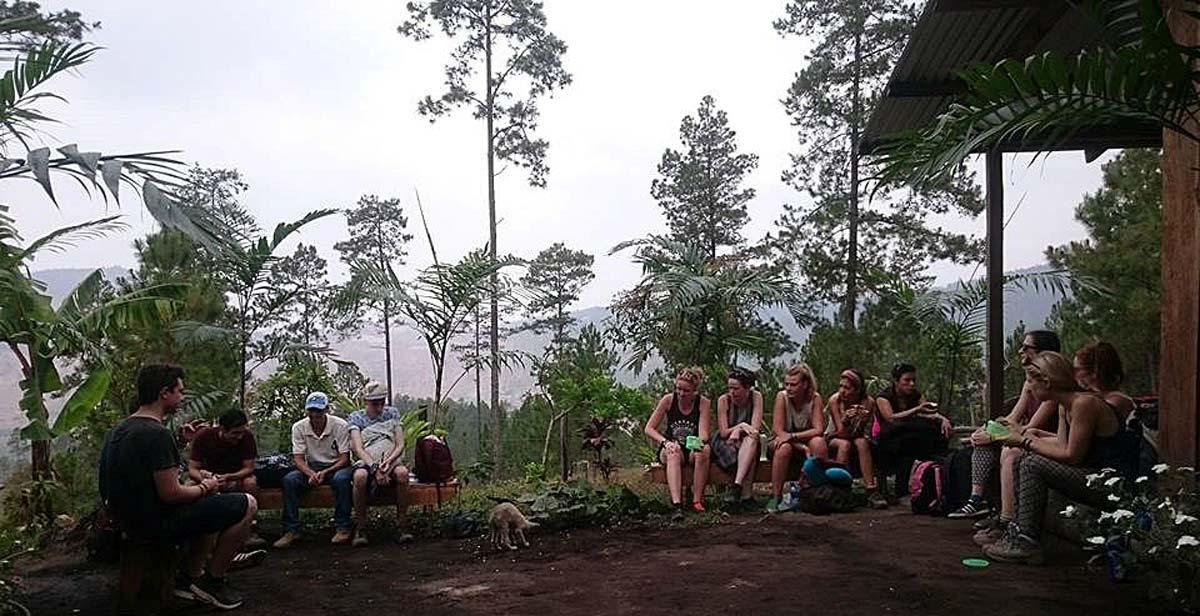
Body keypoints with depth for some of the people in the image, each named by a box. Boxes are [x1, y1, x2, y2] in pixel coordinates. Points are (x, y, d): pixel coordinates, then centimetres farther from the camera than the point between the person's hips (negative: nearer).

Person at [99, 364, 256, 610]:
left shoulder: (119, 429, 9)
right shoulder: (157, 434, -23)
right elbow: (170, 494, -25)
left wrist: (198, 485, 12)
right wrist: (204, 488, -5)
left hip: (130, 519, 10)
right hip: (156, 523, -10)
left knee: (213, 505, 28)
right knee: (247, 505, -6)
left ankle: (190, 578, 23)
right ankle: (213, 581, 5)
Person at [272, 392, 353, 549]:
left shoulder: (340, 425, -13)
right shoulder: (299, 427, -5)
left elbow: (344, 458, -11)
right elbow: (298, 458, -6)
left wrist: (325, 473, -27)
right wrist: (311, 473, -26)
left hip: (335, 466, -3)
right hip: (311, 468, 3)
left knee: (341, 479, -37)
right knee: (289, 480, -26)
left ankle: (342, 528, -24)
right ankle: (291, 530, -19)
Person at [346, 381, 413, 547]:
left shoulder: (392, 413, 12)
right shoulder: (356, 417, 6)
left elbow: (400, 445, 4)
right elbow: (358, 449, -8)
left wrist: (388, 461, -17)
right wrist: (375, 468, -25)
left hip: (390, 461, 1)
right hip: (366, 462, -1)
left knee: (402, 472, -34)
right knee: (360, 475, -37)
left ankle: (401, 527, -26)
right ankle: (360, 529, -23)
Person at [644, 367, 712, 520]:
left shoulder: (703, 403, -5)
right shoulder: (668, 400, -5)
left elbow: (703, 434, -15)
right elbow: (649, 429, -4)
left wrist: (700, 442, -39)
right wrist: (665, 442, -22)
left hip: (693, 450, 0)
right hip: (670, 447, 0)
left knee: (705, 450, -33)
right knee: (673, 453, -35)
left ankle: (697, 500, -28)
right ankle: (677, 505, -49)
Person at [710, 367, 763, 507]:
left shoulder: (756, 397, -8)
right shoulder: (723, 400, -11)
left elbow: (755, 428, -14)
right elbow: (723, 433, -12)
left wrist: (737, 430, -25)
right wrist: (742, 426, -26)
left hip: (748, 444, 1)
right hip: (724, 444, -1)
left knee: (751, 440, -36)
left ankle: (736, 486, -45)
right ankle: (745, 494, -30)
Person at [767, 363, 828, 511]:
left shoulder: (815, 398, -11)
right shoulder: (782, 396, -14)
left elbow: (819, 430, -19)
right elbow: (778, 431, -18)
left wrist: (792, 436, -32)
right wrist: (802, 447, -29)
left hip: (807, 441, 1)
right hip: (786, 442, -1)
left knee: (818, 442, -31)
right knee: (784, 447, -35)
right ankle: (775, 496, -25)